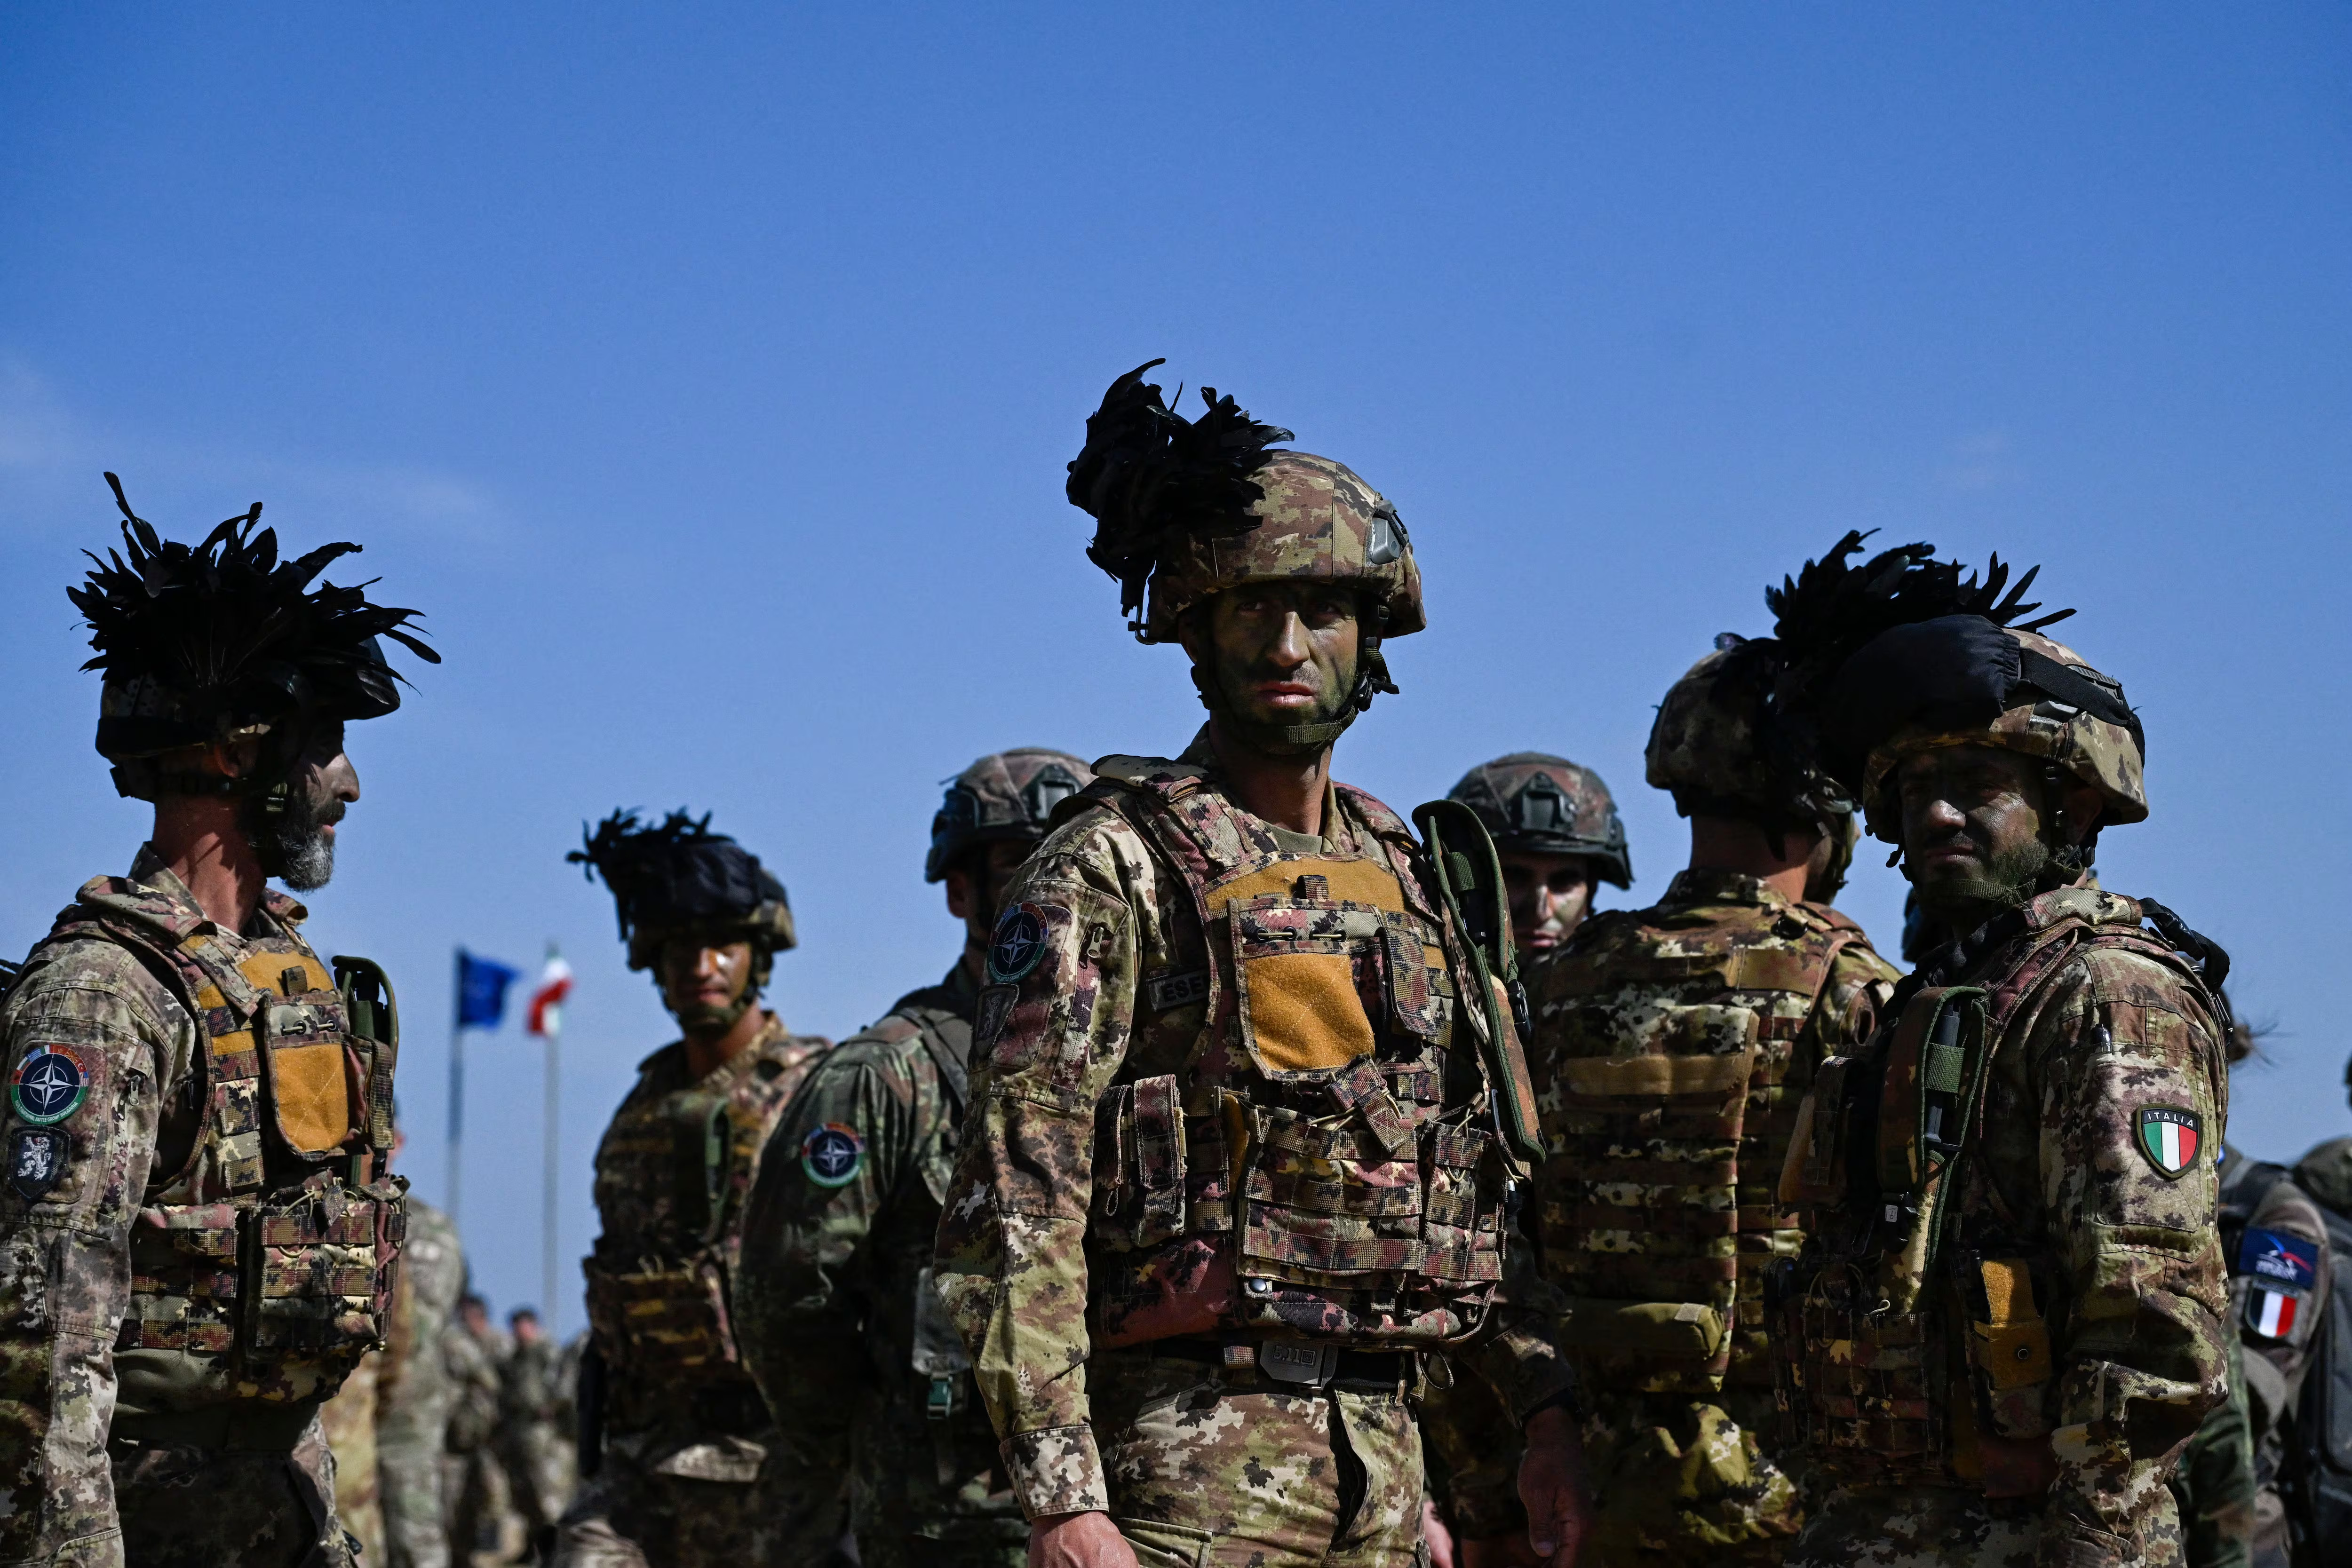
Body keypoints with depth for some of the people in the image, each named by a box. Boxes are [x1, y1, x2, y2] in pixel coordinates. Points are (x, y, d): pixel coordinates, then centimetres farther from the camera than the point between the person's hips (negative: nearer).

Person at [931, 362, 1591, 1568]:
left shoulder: (1412, 878, 15)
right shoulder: (1115, 865, -5)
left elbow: (1484, 1182, 19)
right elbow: (1015, 1204, -12)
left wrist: (1544, 1404, 7)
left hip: (1387, 1464, 6)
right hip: (1195, 1454, -6)